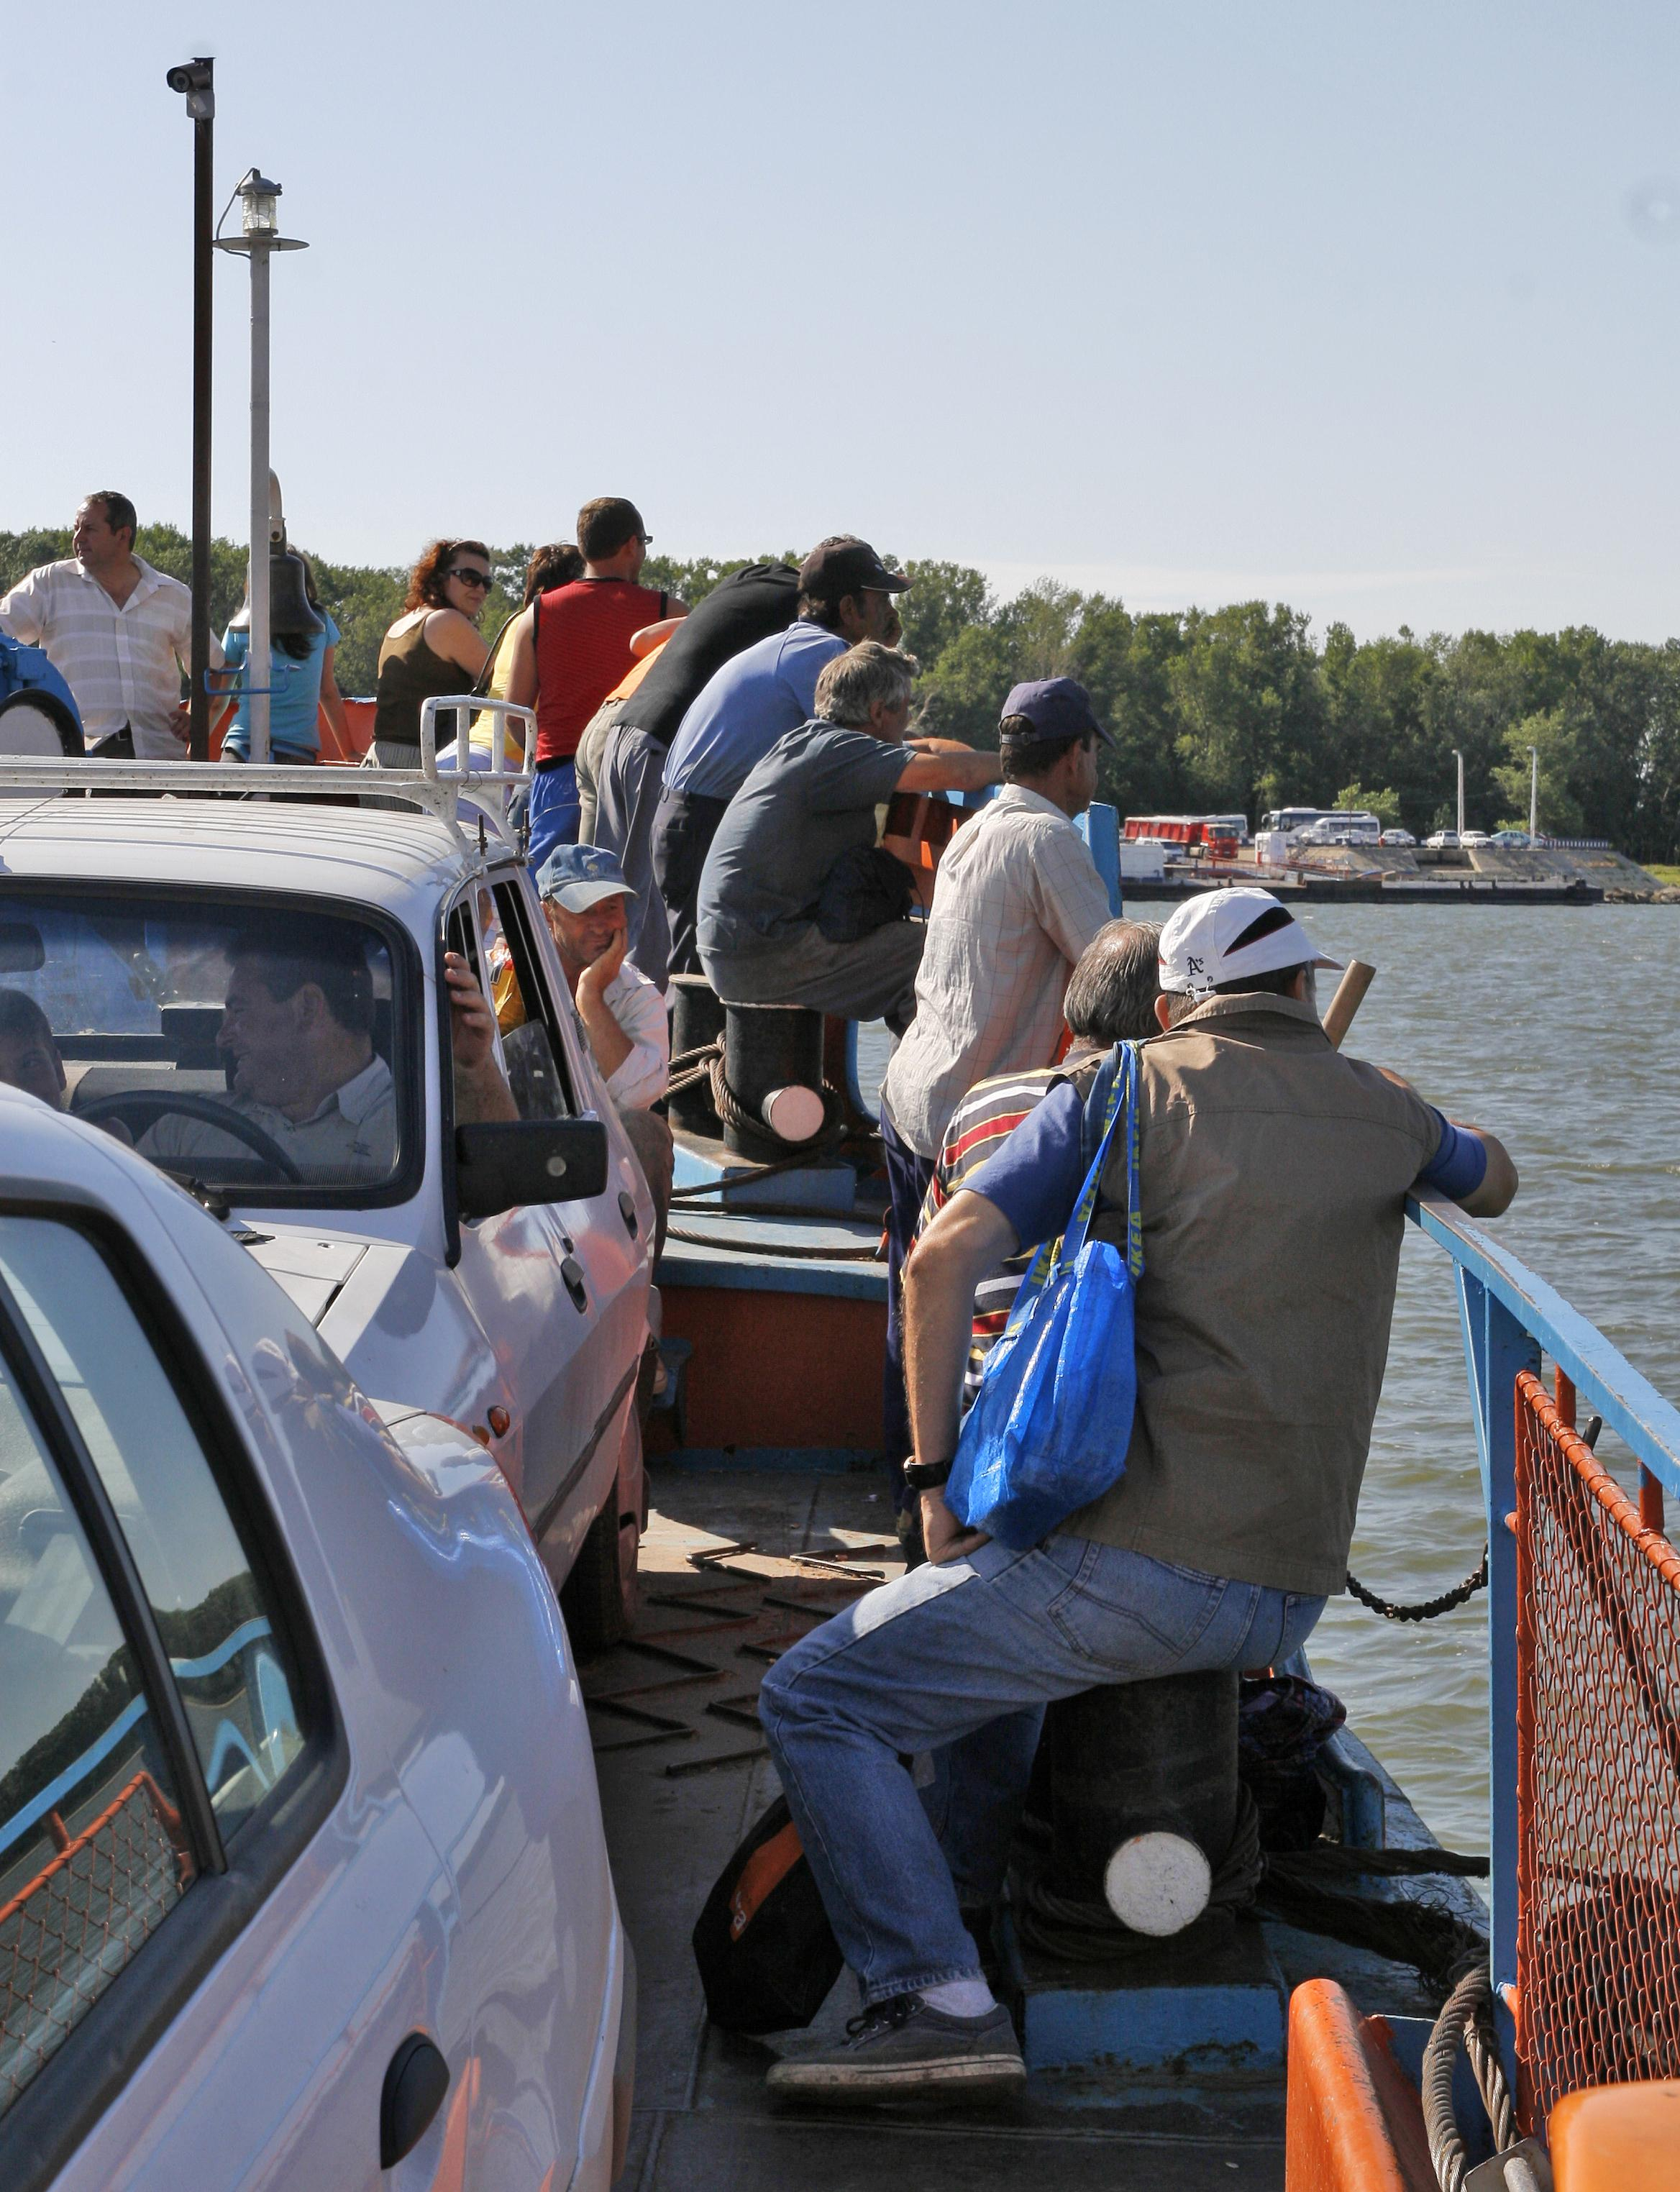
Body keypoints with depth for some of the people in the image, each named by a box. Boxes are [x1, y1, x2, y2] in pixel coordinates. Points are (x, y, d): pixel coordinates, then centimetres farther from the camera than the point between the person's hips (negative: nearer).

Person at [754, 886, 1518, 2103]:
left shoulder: (1129, 1092, 2)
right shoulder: (1384, 1113, 13)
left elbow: (943, 1258, -8)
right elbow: (1496, 1181, 37)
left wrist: (940, 1479, -2)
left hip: (1142, 1566, -6)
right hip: (1290, 1600, 6)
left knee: (814, 1701, 1)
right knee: (1004, 1598, 35)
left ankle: (939, 2002, -10)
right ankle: (963, 1900, 43)